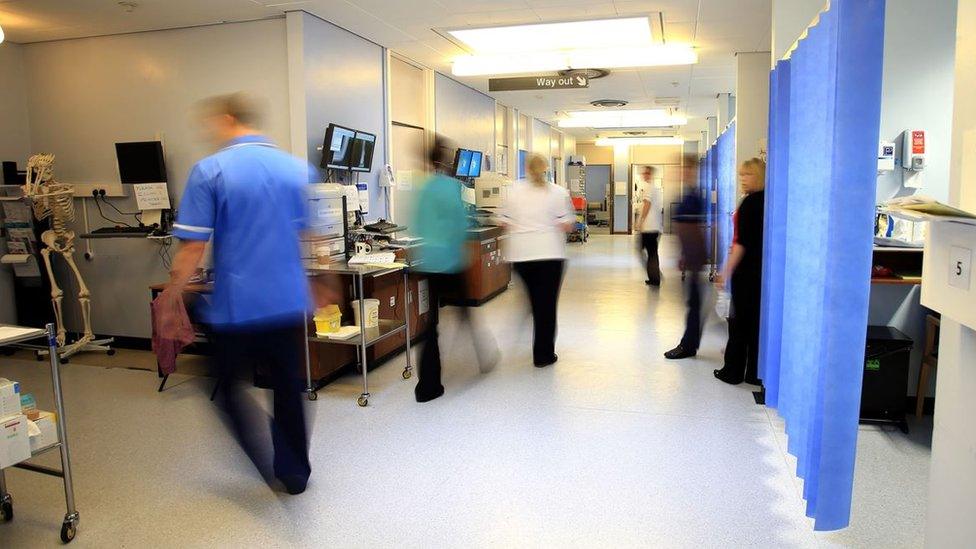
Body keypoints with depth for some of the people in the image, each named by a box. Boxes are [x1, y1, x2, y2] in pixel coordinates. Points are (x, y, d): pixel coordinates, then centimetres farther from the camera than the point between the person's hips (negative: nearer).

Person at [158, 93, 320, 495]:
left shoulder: (209, 171, -9)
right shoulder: (299, 168, 3)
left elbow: (193, 246, -11)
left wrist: (171, 296, 2)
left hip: (234, 305, -4)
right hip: (289, 302, 4)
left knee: (228, 386, 16)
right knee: (288, 389, 16)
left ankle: (263, 463, 7)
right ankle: (295, 473, 27)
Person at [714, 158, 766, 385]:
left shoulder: (750, 202, -15)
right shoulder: (768, 201, 9)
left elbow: (742, 241, -19)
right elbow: (762, 237, 14)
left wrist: (727, 271, -16)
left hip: (747, 270, -8)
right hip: (763, 270, 8)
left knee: (740, 319, 2)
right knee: (758, 319, 11)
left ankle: (733, 371, 11)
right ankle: (756, 373, 18)